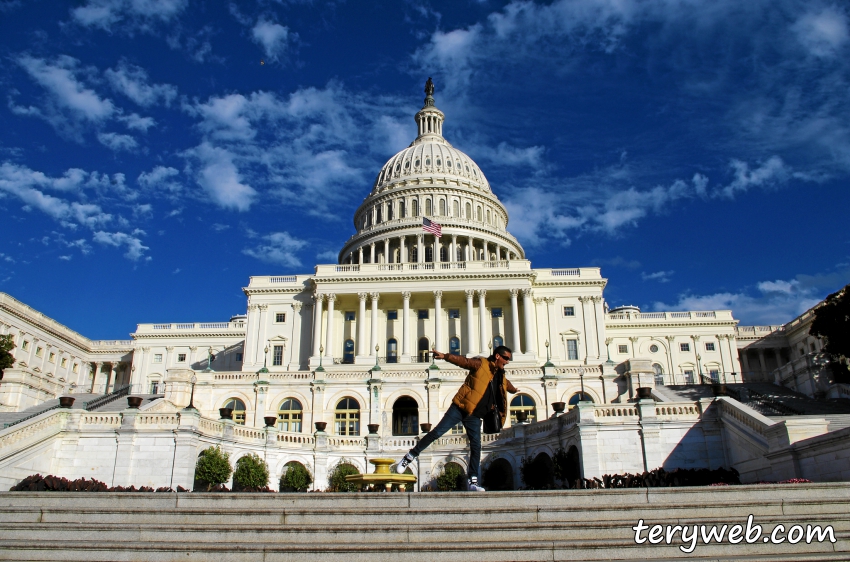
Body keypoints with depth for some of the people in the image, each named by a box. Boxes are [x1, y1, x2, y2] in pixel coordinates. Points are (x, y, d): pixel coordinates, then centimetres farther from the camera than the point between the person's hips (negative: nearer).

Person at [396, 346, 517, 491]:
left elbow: (507, 385, 39)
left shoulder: (501, 377, 15)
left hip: (475, 415, 6)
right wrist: (445, 356, -30)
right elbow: (462, 361, -16)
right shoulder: (481, 364, -4)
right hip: (460, 408, -6)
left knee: (476, 447, -2)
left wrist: (514, 390, 59)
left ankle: (473, 482, 4)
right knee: (437, 432, -8)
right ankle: (410, 457, 4)